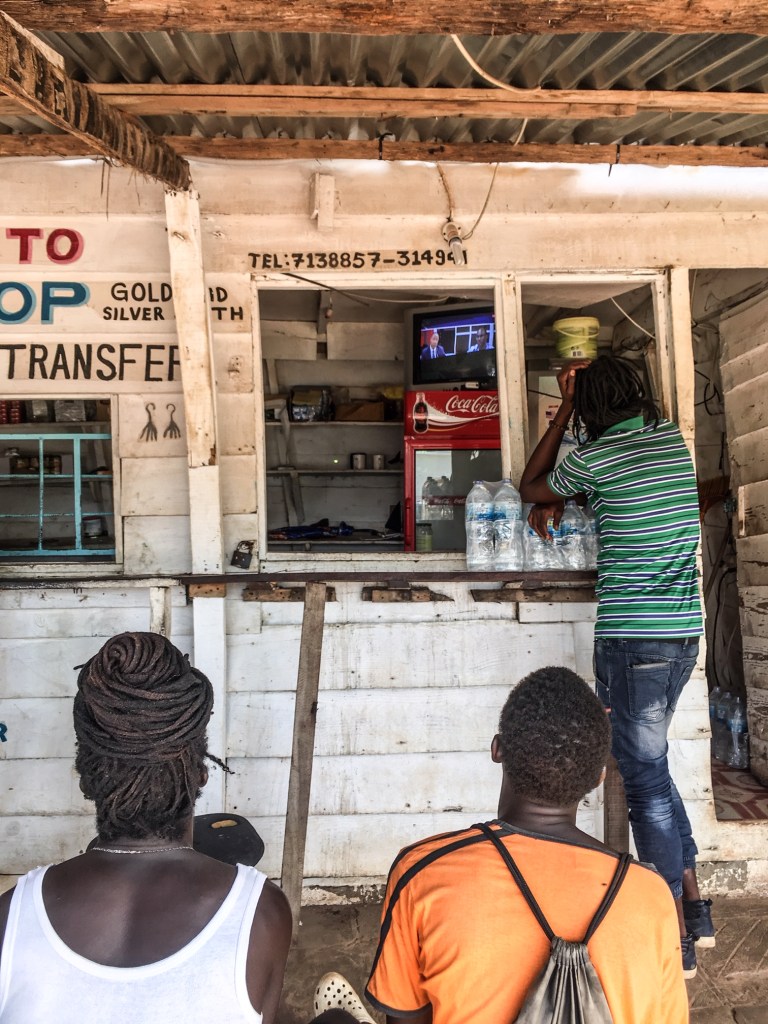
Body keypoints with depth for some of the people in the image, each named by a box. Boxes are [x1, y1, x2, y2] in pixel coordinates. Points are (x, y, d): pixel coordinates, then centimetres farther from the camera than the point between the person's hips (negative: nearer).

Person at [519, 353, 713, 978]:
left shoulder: (596, 457, -10)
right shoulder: (672, 436, 10)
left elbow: (530, 487, 9)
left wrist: (564, 411, 11)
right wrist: (559, 497, 19)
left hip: (632, 639, -8)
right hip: (685, 629, 8)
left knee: (646, 778, 2)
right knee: (650, 766, 19)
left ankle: (675, 938, 12)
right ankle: (695, 907, 28)